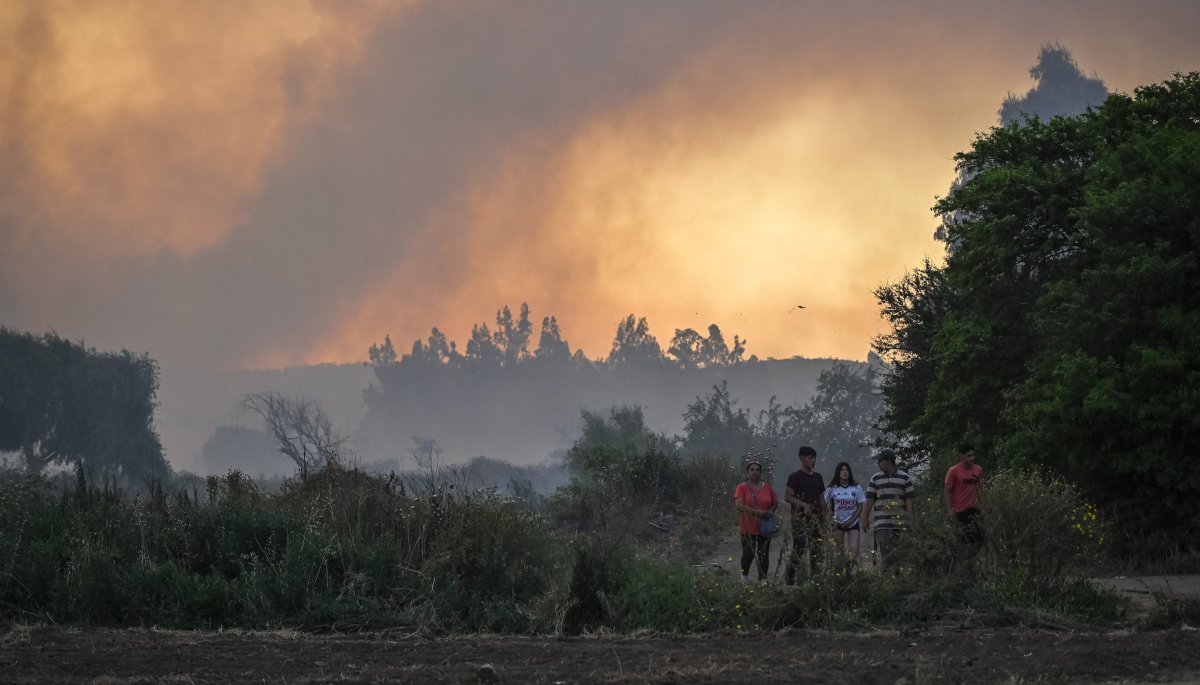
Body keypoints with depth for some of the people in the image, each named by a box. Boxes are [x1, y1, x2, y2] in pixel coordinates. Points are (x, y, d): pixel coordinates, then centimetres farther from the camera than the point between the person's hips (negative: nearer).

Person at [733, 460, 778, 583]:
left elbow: (775, 503, 16)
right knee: (748, 554, 2)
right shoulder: (742, 488, -3)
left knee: (763, 555, 2)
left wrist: (770, 511, -7)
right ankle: (744, 575, 27)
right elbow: (739, 505, -15)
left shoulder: (767, 487, 9)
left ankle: (762, 580, 10)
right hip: (747, 527, -3)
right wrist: (757, 512, -21)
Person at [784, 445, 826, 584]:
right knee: (798, 548, -10)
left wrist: (823, 518, 13)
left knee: (816, 549, 1)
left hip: (815, 517, 6)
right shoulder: (795, 476, -2)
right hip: (800, 518, -6)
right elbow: (787, 497, -7)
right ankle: (789, 577, -6)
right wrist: (803, 504, -18)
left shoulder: (817, 477, 16)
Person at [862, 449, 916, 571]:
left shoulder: (905, 478, 6)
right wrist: (865, 519, 2)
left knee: (899, 551, 0)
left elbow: (909, 500, 4)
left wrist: (910, 520, -3)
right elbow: (870, 500, 8)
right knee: (885, 552, -11)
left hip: (900, 520, 0)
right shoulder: (875, 479, 10)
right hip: (881, 521, 0)